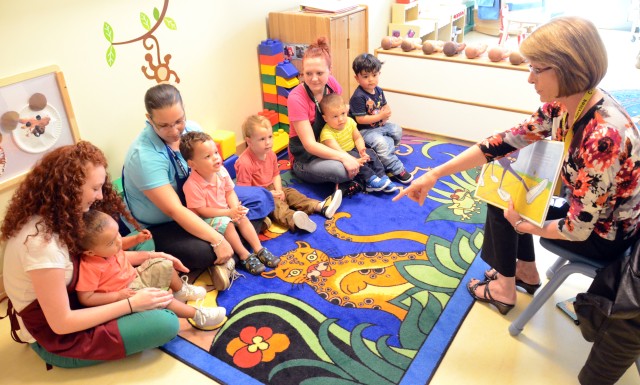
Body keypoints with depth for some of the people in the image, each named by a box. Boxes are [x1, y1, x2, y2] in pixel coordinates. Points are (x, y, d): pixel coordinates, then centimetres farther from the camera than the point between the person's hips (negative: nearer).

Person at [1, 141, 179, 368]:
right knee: (166, 323, -22)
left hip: (68, 300, 9)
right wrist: (131, 304, -24)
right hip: (55, 337, -9)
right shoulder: (42, 242, -33)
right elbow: (60, 323, -28)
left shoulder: (52, 218, -5)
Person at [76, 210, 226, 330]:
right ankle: (199, 315, -16)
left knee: (164, 265, 9)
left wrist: (151, 255, 6)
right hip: (125, 294, -9)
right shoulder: (89, 267, -32)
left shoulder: (108, 250, -8)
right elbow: (85, 298, -28)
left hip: (135, 277, 9)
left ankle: (181, 290, 34)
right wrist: (119, 295, -31)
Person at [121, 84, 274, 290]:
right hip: (160, 226, -7)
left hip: (197, 203, 8)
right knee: (204, 252, -38)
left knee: (260, 198, 1)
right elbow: (174, 211, -33)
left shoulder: (191, 129, -10)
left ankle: (225, 256, -13)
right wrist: (218, 240, -35)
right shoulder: (144, 155, -30)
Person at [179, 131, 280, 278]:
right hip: (206, 219, -6)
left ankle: (259, 249, -4)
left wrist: (236, 208, -20)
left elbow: (230, 192, 0)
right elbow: (201, 211, -26)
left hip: (226, 212, 6)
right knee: (226, 224, -28)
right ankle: (244, 256, -14)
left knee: (243, 218, -12)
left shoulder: (221, 171, -11)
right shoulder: (192, 185, -31)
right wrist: (229, 212, -27)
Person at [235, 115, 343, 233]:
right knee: (276, 205, -31)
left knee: (290, 192, -6)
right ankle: (293, 220, -59)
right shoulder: (244, 163, -25)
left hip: (271, 189, 9)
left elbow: (275, 174, 13)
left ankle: (321, 207, -15)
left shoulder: (270, 154, 1)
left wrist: (278, 190, -6)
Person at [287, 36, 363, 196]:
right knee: (339, 170, -33)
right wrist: (343, 157, -37)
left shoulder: (332, 84, -10)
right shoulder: (296, 98, -24)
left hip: (331, 147, 6)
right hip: (304, 159, -5)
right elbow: (309, 144, -26)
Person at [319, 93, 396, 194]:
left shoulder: (349, 121, -7)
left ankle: (382, 177, -10)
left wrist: (361, 149, -19)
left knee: (370, 153, -11)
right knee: (354, 155, -30)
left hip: (353, 150, 7)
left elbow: (358, 138, 2)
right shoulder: (327, 133, -29)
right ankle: (371, 180, -27)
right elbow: (337, 152, -35)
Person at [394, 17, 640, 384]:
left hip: (605, 234, -8)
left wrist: (522, 225, -12)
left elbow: (577, 229, -32)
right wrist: (434, 174, -11)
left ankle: (504, 291, 20)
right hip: (586, 206, 8)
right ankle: (526, 273, 32)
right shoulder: (564, 105, -13)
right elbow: (504, 142, -9)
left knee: (502, 208, -3)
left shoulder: (603, 136, -38)